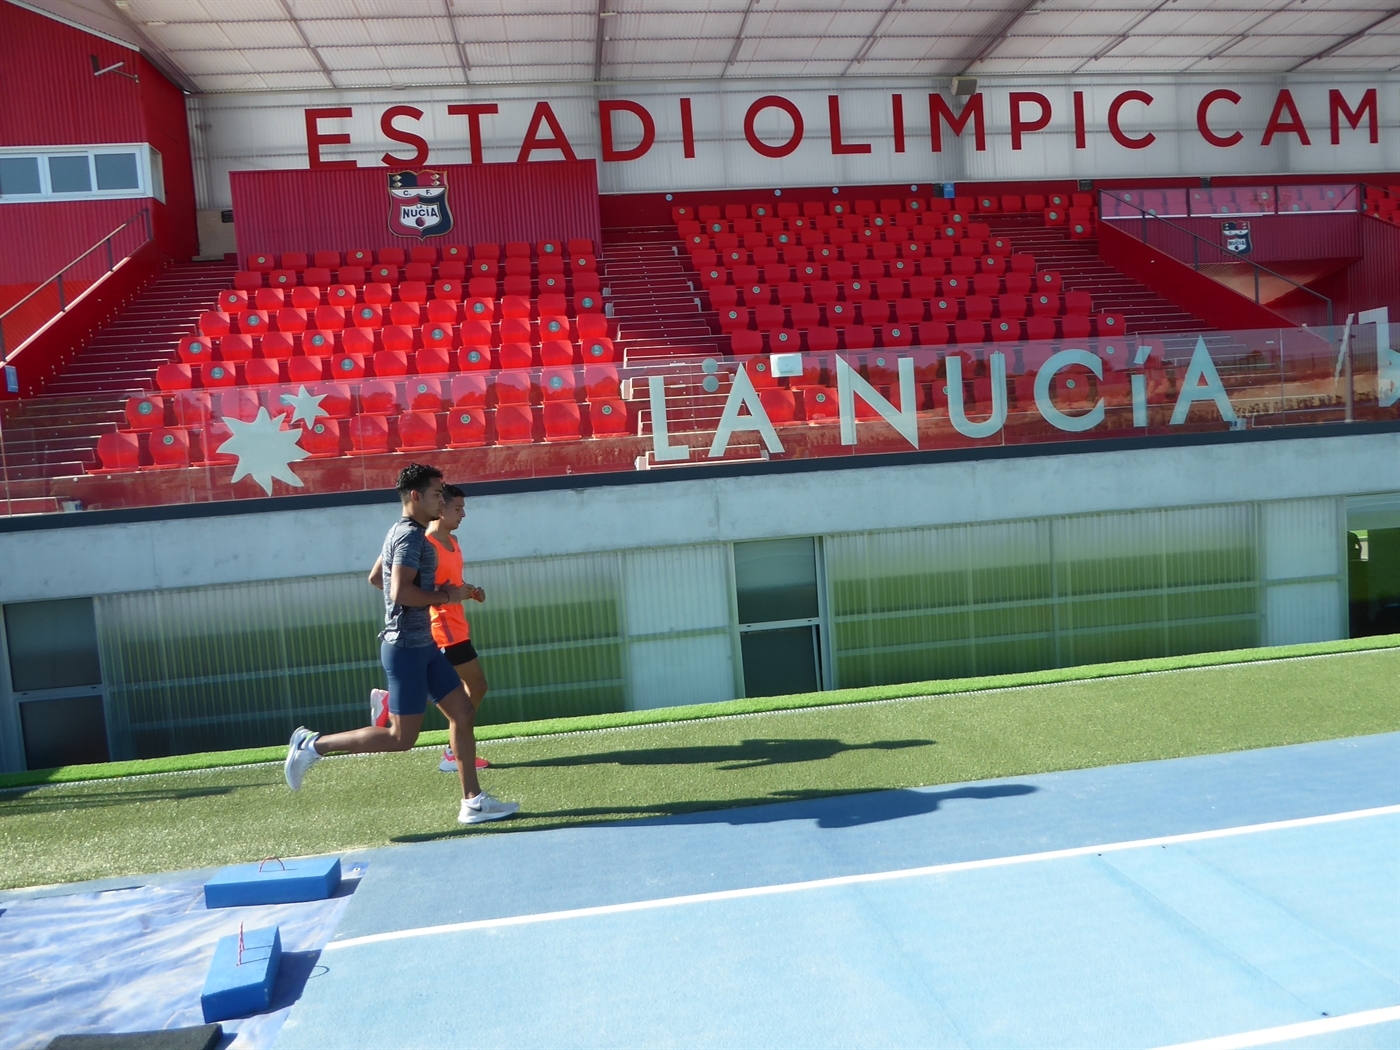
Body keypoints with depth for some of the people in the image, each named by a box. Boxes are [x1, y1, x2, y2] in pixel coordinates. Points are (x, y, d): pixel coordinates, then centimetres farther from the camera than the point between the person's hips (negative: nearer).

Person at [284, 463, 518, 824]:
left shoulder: (408, 533, 15)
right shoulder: (410, 535, -16)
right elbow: (401, 592, -28)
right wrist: (446, 595, -14)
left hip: (423, 644, 10)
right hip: (407, 647, -10)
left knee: (464, 714, 8)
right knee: (402, 737, -3)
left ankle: (472, 802, 13)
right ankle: (313, 745, 8)